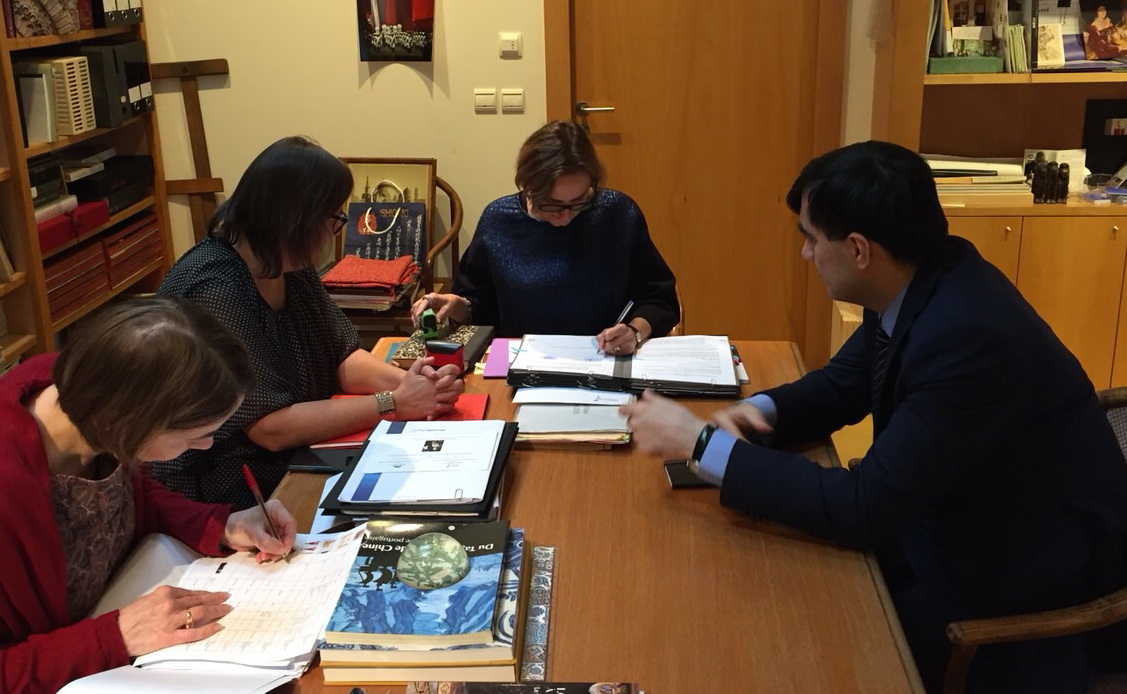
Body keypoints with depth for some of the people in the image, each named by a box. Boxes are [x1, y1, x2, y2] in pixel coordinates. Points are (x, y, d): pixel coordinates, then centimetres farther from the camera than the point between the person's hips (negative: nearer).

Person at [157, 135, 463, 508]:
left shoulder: (289, 265, 1)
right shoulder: (214, 290, -24)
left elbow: (343, 359, 4)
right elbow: (272, 427, -25)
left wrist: (408, 381, -15)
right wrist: (394, 403, -22)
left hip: (291, 461, 8)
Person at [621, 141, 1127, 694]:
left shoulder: (968, 336, -33)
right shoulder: (918, 282, -7)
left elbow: (863, 508, -31)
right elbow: (842, 384, 9)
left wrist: (700, 444, -27)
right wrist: (759, 412, -12)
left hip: (1033, 583, -7)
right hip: (963, 515, 8)